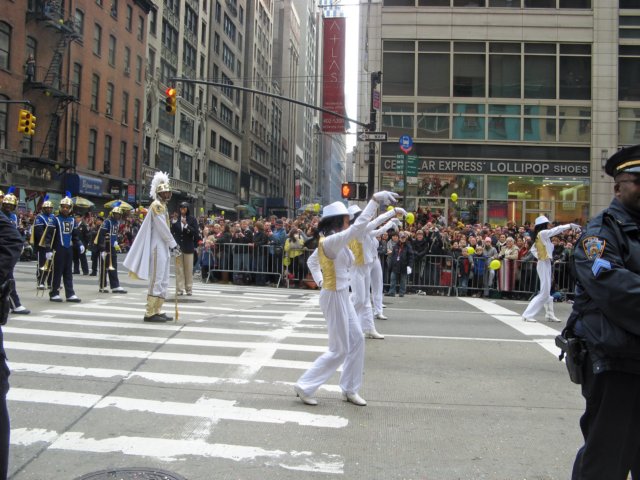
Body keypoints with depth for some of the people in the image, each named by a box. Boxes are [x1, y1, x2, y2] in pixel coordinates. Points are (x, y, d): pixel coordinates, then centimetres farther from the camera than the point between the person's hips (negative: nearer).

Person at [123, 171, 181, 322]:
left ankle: (157, 311, 14)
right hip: (158, 248, -10)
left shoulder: (163, 206, 19)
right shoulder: (156, 205, -10)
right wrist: (174, 245, -11)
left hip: (164, 248, 10)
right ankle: (150, 313, -7)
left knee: (164, 281, 10)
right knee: (156, 280, -9)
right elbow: (163, 228, -15)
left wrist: (171, 247, 11)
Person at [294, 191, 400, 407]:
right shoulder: (332, 241, -24)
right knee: (339, 350, 0)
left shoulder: (329, 241, 6)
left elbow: (311, 261, 22)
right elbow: (359, 225, -34)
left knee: (357, 340, 13)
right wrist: (375, 199, -33)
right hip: (334, 297, -10)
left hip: (342, 296, 10)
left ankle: (349, 390, 24)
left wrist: (320, 281, 16)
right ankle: (305, 386, 11)